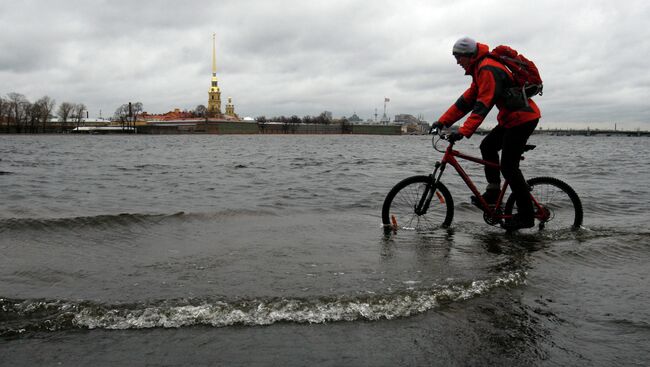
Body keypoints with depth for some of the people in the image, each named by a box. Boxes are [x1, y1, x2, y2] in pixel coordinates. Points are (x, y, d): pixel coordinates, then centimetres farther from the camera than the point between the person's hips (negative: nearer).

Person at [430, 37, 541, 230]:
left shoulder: (488, 69, -18)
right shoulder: (480, 69, 15)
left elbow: (483, 104, -27)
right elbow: (467, 99, 14)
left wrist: (464, 131, -34)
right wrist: (443, 121, 8)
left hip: (523, 118, -10)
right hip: (512, 117, 10)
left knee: (508, 166, -9)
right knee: (487, 146, 16)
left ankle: (526, 216, -2)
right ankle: (493, 191, 19)